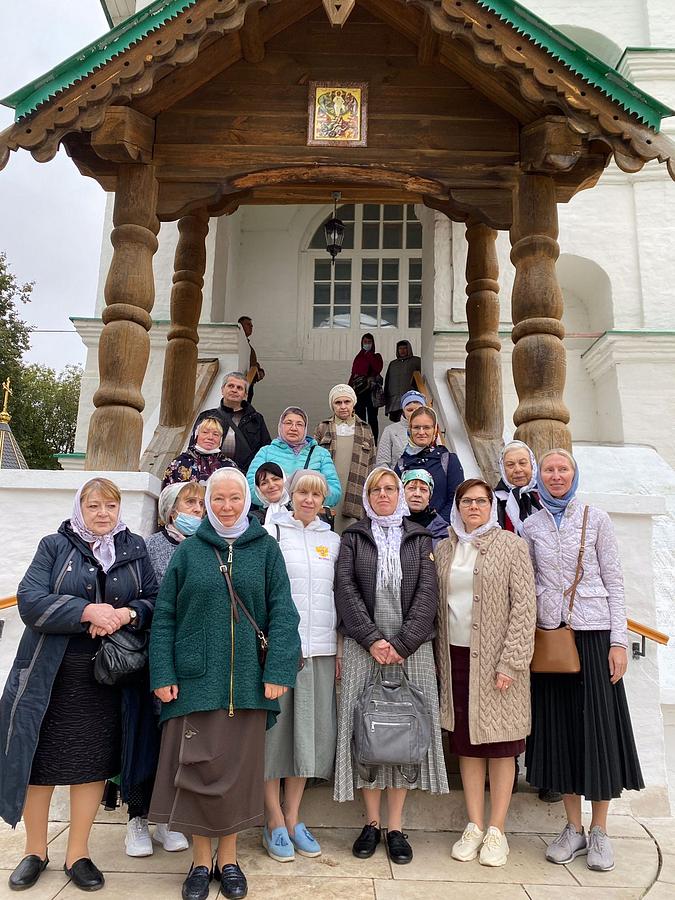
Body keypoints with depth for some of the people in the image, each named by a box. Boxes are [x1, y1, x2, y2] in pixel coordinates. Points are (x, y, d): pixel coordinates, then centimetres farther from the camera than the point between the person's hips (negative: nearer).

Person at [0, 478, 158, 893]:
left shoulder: (135, 548, 8)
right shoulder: (55, 546, 1)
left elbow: (155, 600, 4)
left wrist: (127, 614, -16)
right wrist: (87, 611, -21)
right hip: (51, 676, -1)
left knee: (93, 764, 9)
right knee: (41, 762, 8)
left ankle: (78, 854, 28)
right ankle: (36, 850, 32)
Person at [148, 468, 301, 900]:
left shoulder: (265, 549, 2)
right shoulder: (189, 551, 4)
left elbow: (282, 612, -3)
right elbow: (164, 616, 3)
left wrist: (278, 670, -11)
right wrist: (163, 673, -4)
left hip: (247, 680, 0)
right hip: (195, 677, 0)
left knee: (239, 768, 9)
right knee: (196, 768, 4)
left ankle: (228, 859, 29)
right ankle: (201, 861, 25)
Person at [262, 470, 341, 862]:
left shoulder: (333, 540, 13)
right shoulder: (272, 531, 2)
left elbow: (339, 596, 15)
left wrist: (339, 648, 10)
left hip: (320, 649, 4)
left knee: (310, 729, 8)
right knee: (276, 727, 2)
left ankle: (293, 817, 24)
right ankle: (275, 820, 18)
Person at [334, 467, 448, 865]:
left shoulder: (419, 538, 9)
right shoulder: (353, 537, 8)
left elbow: (427, 593, 0)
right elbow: (346, 589, -2)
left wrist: (402, 643, -11)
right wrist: (373, 639, -12)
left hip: (411, 648, 1)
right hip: (364, 648, 0)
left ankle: (397, 827, 14)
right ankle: (372, 823, 17)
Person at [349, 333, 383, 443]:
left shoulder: (376, 356, 8)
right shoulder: (358, 357, 17)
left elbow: (378, 368, -13)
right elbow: (353, 374, 14)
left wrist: (369, 354, -7)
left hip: (371, 390, -4)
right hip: (358, 391, 4)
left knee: (372, 417, -5)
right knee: (359, 417, 4)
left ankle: (373, 442, -4)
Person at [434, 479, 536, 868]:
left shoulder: (512, 545, -2)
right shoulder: (444, 549, 9)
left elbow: (525, 606, -7)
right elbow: (438, 605, 11)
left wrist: (510, 662, -12)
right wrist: (440, 658, 6)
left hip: (496, 659, -3)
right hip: (456, 656, 4)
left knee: (500, 744, 5)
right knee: (467, 743, 10)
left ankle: (496, 830, 18)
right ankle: (474, 826, 22)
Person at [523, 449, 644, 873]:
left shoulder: (597, 519, 1)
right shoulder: (532, 526, 7)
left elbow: (614, 582, -1)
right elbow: (527, 585, 9)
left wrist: (619, 641, -6)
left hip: (593, 633, -2)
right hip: (549, 634, 2)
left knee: (599, 724, 3)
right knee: (559, 725, 7)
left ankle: (600, 831, 19)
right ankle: (573, 828, 22)